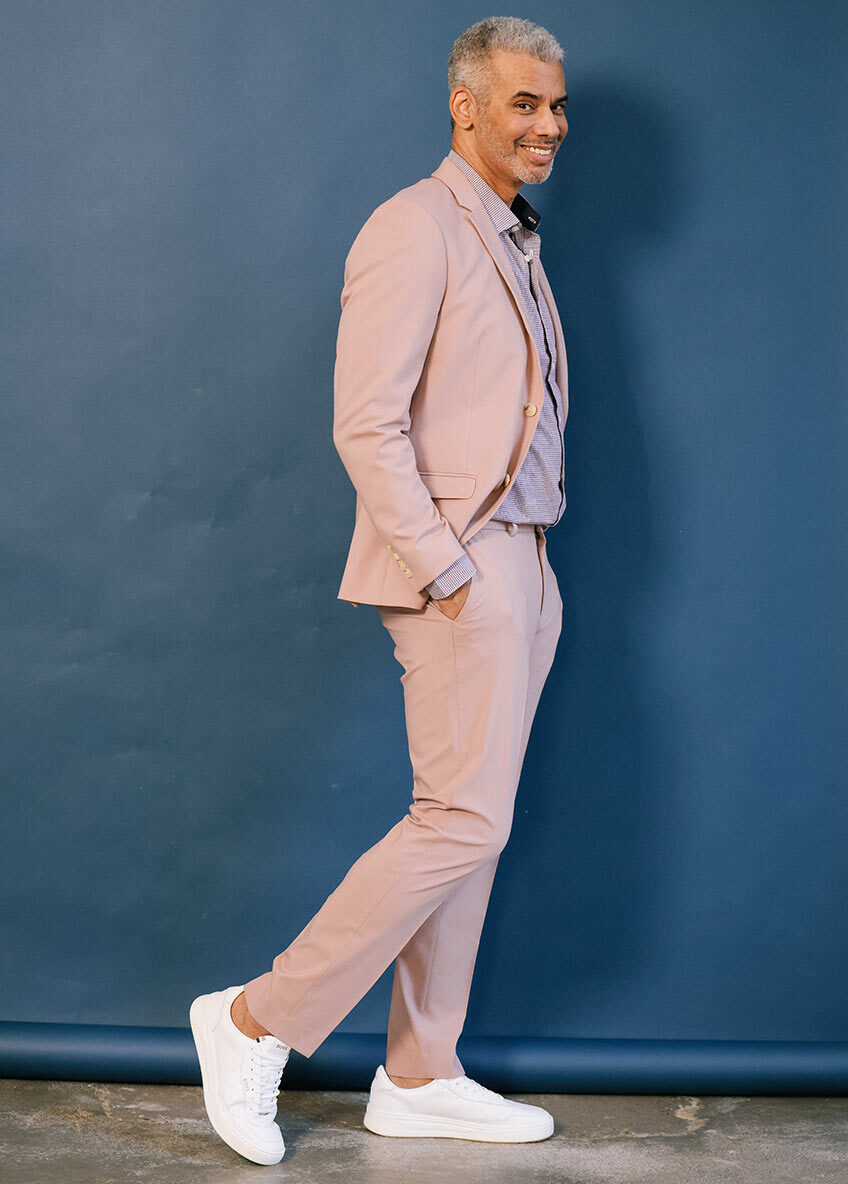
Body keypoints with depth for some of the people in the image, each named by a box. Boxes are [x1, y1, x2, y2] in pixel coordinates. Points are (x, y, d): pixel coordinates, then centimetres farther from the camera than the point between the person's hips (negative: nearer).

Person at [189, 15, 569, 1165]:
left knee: (466, 827, 10)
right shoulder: (415, 228, -10)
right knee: (463, 820, -10)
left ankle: (418, 1078, 19)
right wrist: (446, 572, -18)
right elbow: (367, 424, -17)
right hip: (457, 565, -9)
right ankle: (257, 1023, 2)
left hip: (522, 566, 9)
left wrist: (521, 568, 13)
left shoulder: (514, 244, 19)